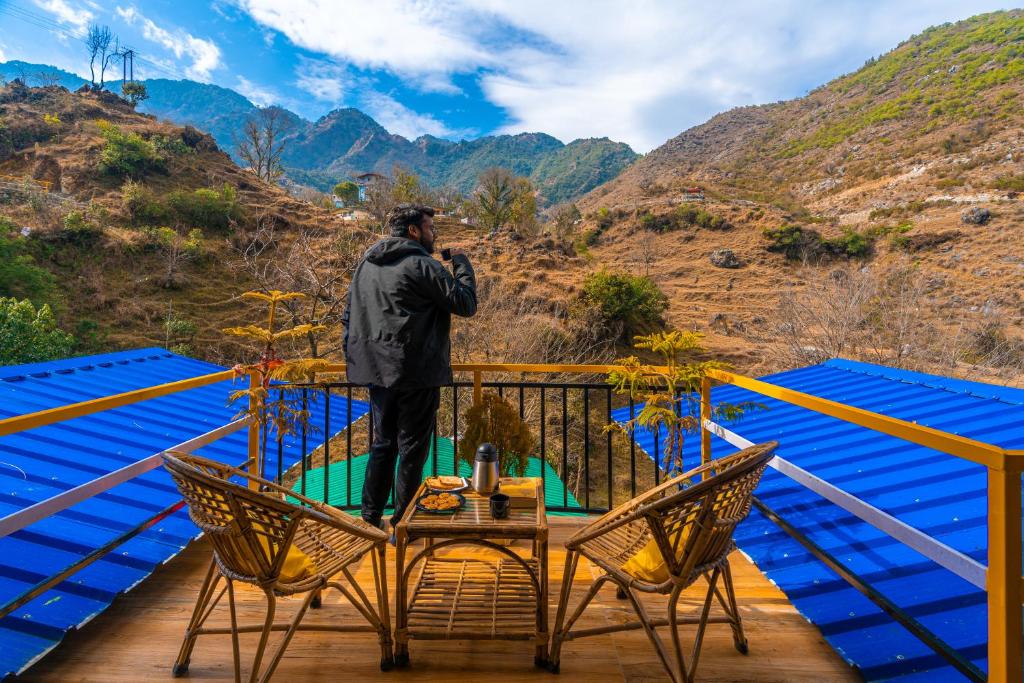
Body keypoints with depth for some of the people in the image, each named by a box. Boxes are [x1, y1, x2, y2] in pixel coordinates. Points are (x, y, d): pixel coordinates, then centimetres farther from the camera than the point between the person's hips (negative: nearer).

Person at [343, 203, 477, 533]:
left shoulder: (366, 262, 12)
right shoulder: (423, 265, -12)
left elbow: (348, 316, 15)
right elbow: (466, 304, -10)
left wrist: (355, 357, 21)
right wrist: (462, 264, 3)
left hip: (377, 370, 7)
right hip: (416, 372, -7)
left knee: (383, 444, 18)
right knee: (412, 449, 4)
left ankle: (371, 517, 25)